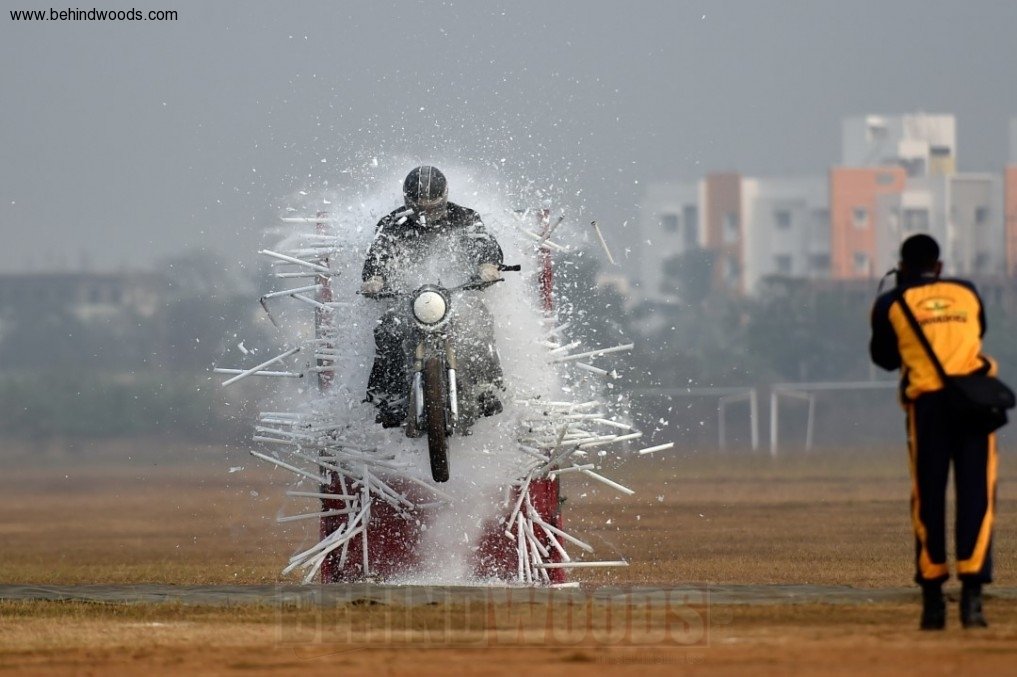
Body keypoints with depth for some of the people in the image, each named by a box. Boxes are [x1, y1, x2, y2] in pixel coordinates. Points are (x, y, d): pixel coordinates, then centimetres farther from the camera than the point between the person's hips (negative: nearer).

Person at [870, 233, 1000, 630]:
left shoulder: (892, 304, 10)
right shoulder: (967, 293, 18)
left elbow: (884, 359, 21)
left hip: (927, 400, -1)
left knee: (928, 499, 8)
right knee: (976, 496, -1)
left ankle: (932, 601, 8)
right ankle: (971, 595, -12)